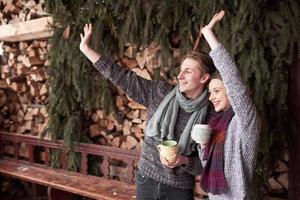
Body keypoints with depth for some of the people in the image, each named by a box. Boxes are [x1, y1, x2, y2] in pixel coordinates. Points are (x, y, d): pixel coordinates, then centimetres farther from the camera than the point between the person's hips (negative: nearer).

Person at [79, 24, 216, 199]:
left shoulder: (210, 114, -12)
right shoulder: (160, 93, -6)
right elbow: (123, 77, -6)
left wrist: (183, 161, -23)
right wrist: (86, 49, -7)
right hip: (146, 179, 3)